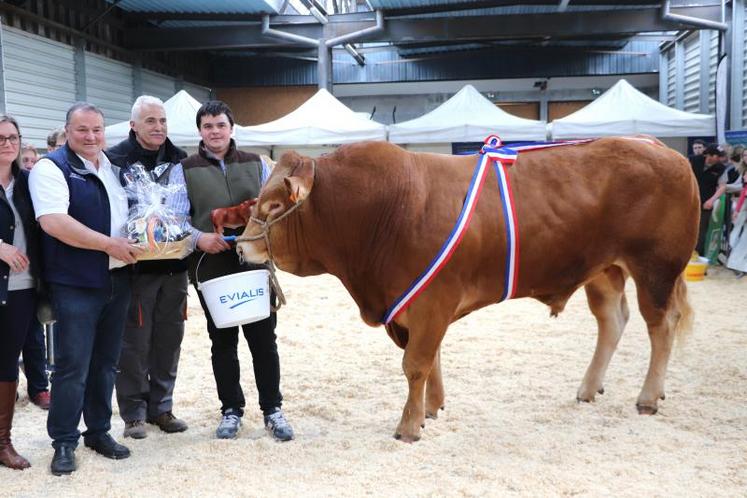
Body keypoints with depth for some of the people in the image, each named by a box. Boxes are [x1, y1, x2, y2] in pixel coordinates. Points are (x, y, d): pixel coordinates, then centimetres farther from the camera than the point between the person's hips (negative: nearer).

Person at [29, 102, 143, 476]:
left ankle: (99, 431, 26)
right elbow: (53, 222, -21)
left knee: (106, 361, 13)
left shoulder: (113, 168, 14)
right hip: (76, 284, -6)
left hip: (118, 279, 6)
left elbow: (134, 210, 26)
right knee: (72, 365, -2)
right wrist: (109, 244, -22)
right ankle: (64, 443, 11)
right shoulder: (51, 168, -8)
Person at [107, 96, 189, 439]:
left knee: (169, 339, 11)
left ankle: (161, 407, 24)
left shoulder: (179, 159, 9)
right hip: (135, 265, -4)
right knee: (134, 342, 3)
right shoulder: (116, 160, -6)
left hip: (174, 265, 5)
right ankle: (133, 414, 16)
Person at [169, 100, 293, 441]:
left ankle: (272, 410, 16)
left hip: (255, 264, 1)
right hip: (211, 267, -1)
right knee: (222, 340, 9)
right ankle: (231, 410, 23)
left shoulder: (256, 165, 10)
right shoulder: (184, 170, 5)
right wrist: (199, 237, -19)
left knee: (263, 338, 4)